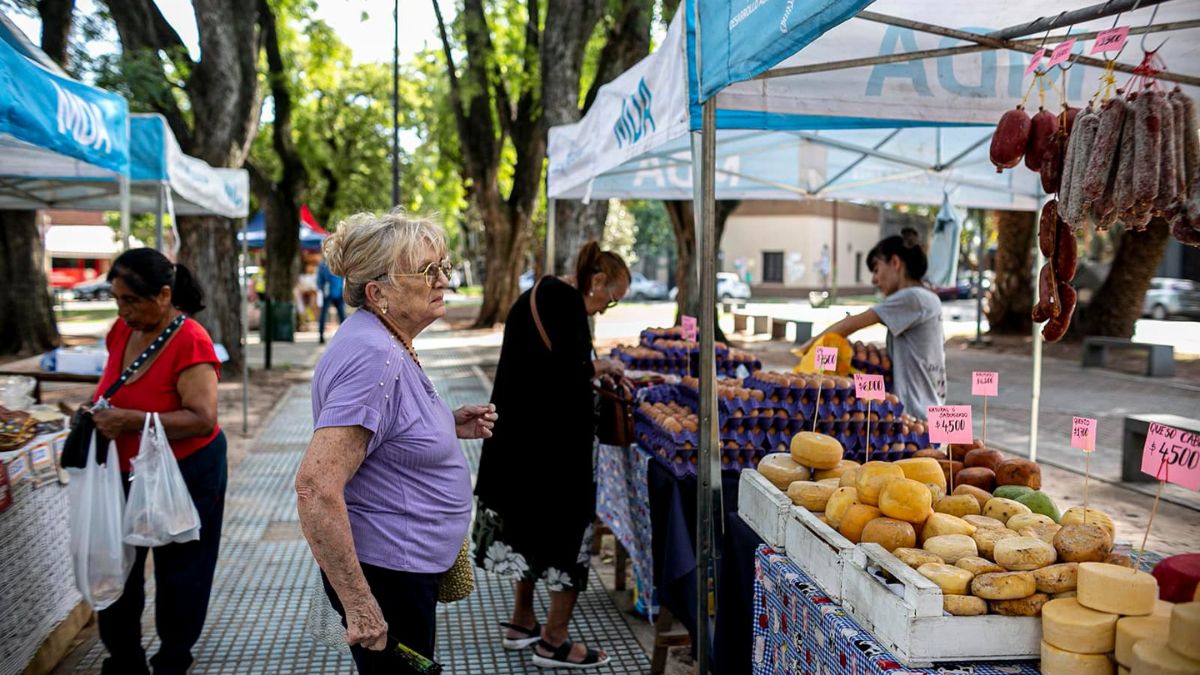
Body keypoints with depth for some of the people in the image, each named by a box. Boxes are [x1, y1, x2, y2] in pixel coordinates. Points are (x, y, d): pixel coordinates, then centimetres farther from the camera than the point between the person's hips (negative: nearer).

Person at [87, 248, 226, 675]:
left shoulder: (190, 343, -24)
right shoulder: (122, 330, -2)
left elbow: (202, 418, -30)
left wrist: (130, 420, -33)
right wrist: (99, 410, -5)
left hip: (186, 474, -7)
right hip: (126, 473, 7)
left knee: (178, 573, 13)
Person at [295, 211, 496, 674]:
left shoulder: (388, 344, 6)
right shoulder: (373, 358, -26)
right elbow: (316, 488, -32)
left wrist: (449, 425, 5)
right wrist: (359, 605, -29)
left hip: (408, 564, 10)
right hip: (386, 573, -10)